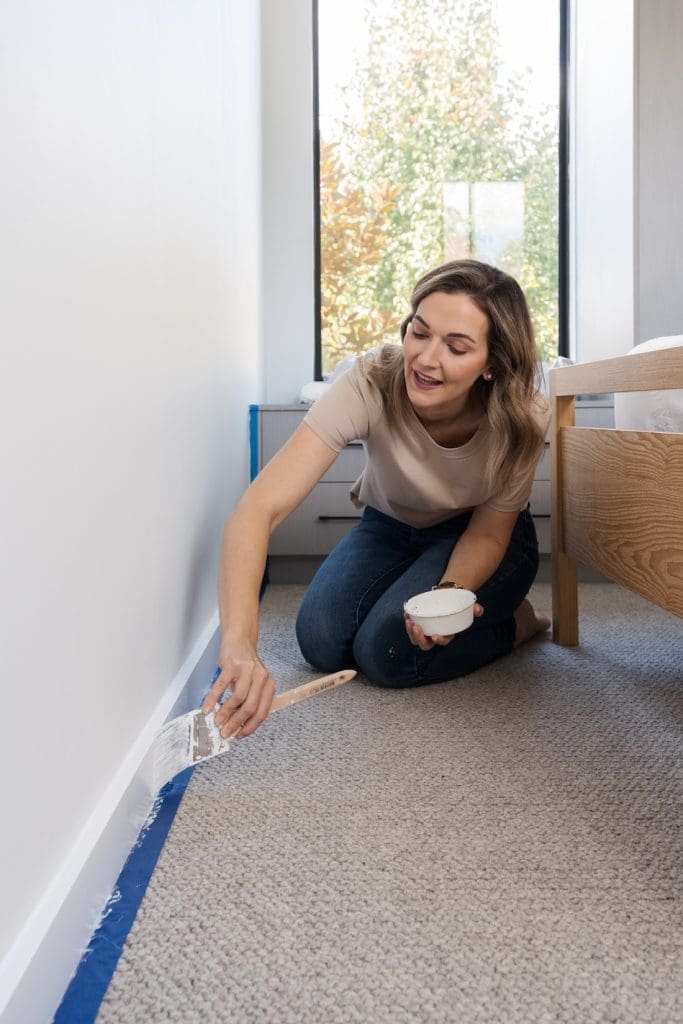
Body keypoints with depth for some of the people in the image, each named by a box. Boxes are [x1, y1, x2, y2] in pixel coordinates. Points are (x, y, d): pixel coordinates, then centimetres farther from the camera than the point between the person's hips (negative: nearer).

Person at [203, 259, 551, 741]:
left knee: (388, 651, -24)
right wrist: (239, 644, -57)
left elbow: (488, 534, -15)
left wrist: (450, 593, -39)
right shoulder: (371, 383, -35)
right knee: (322, 641, -20)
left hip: (479, 538, -1)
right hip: (390, 525, 2)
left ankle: (514, 622, 3)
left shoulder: (522, 419, -31)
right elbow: (258, 509, -43)